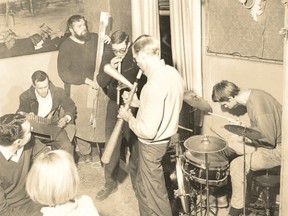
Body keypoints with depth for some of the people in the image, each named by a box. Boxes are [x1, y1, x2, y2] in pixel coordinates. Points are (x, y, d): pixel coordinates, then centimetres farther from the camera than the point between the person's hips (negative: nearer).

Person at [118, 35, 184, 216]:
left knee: (154, 194, 11)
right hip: (166, 137, 9)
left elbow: (148, 131, -30)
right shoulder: (173, 73, -1)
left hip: (153, 145, -9)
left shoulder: (155, 83, -31)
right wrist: (140, 103, 9)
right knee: (144, 185, 28)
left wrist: (129, 117, -13)